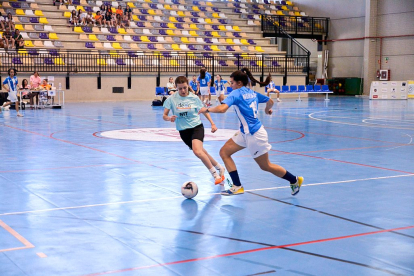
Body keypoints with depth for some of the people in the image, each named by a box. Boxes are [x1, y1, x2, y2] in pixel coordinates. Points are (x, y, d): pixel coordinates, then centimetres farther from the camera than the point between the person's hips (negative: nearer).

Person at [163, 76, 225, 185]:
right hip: (183, 130, 3)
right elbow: (164, 116, -8)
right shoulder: (171, 99, -6)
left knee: (197, 151, -27)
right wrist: (169, 118, -31)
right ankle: (220, 168, 33)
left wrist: (212, 124, -1)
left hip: (197, 127, -3)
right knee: (202, 153, 11)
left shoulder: (194, 98, -5)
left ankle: (215, 174, -16)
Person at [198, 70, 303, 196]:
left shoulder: (236, 93, -14)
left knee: (265, 166, 5)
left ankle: (295, 180, 23)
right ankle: (237, 186, 3)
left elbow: (222, 108, -29)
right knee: (224, 152, 4)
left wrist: (207, 109, -12)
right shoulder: (252, 93, 9)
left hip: (254, 135, -9)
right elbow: (270, 101, 22)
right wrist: (267, 109, 44)